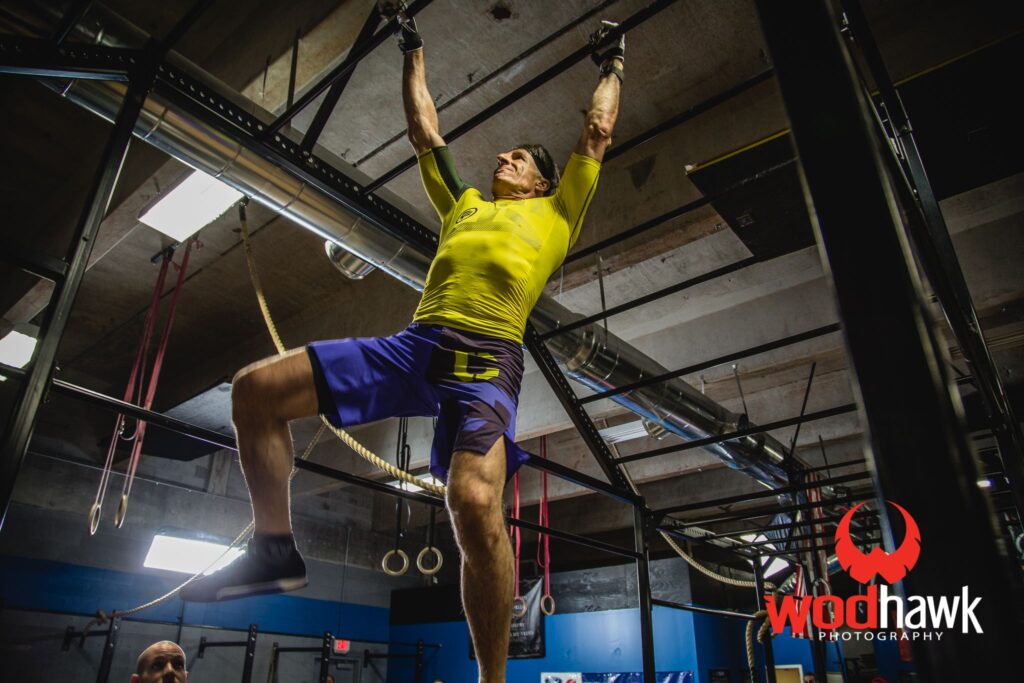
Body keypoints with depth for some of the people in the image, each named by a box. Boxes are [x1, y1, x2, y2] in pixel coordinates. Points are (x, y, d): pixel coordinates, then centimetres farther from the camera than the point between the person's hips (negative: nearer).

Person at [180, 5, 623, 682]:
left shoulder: (554, 212, 24)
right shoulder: (464, 202, 34)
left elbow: (597, 134, 30)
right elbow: (425, 130, 43)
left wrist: (612, 65, 45)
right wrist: (414, 55, 53)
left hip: (487, 357, -5)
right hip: (415, 343, 6)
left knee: (476, 505, -29)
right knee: (255, 388, -4)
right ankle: (276, 549, 8)